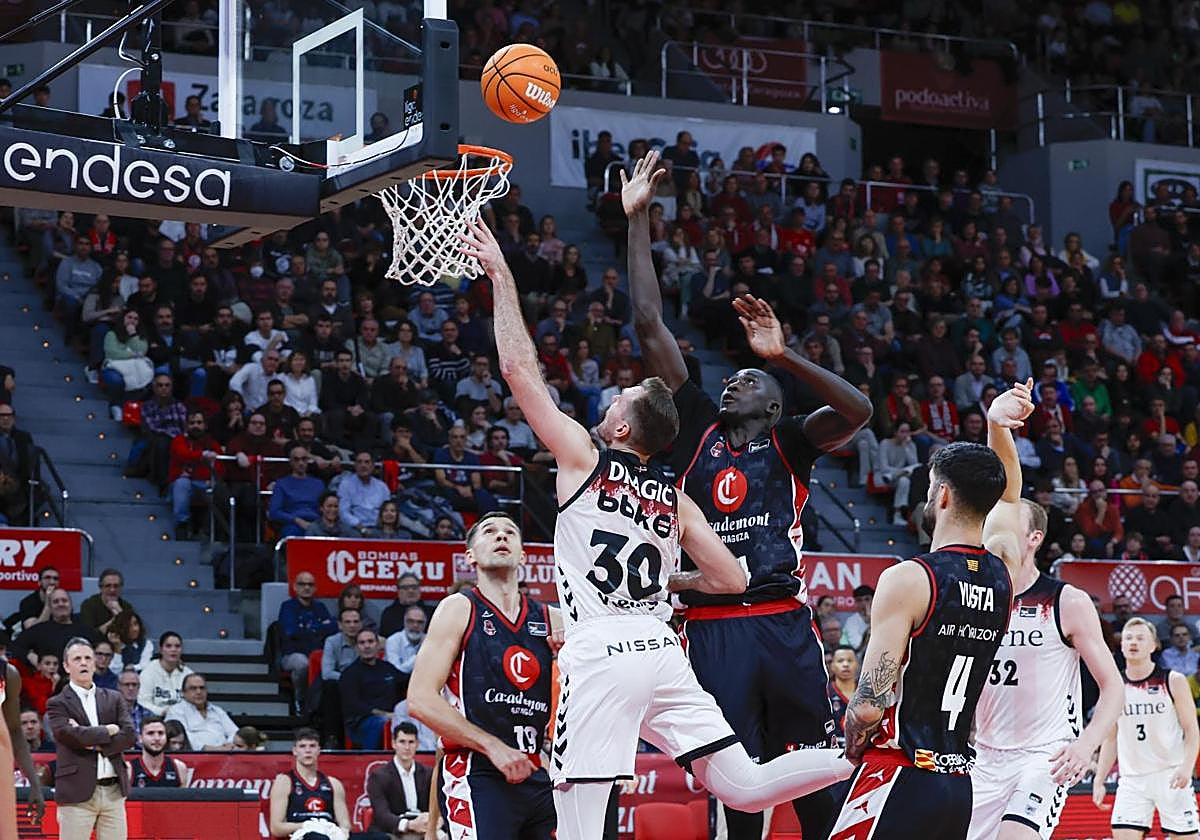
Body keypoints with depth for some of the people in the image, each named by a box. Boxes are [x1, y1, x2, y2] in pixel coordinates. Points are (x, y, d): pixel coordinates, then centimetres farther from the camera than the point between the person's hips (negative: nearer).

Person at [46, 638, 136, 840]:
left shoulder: (113, 699, 14)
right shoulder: (58, 704, 2)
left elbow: (129, 736, 2)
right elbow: (71, 735, -15)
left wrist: (96, 744, -9)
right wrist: (108, 731, -4)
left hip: (114, 791, 4)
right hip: (77, 791, -4)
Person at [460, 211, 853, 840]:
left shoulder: (584, 458, 2)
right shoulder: (677, 501, 15)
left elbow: (518, 368, 1)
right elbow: (733, 581, 13)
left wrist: (501, 275, 7)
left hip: (599, 653, -6)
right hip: (661, 648, 6)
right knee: (742, 788, 5)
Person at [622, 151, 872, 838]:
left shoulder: (789, 442, 9)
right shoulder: (698, 433, 15)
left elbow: (859, 410, -11)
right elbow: (651, 325, 12)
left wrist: (783, 355, -17)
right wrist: (637, 220, 9)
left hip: (784, 621, -2)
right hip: (715, 626, 2)